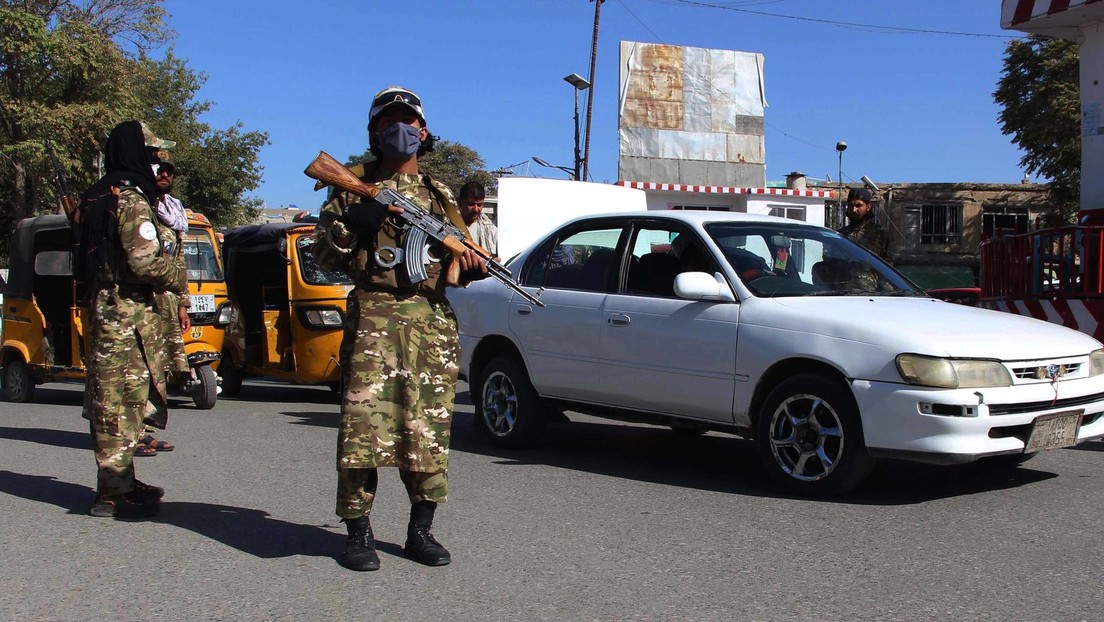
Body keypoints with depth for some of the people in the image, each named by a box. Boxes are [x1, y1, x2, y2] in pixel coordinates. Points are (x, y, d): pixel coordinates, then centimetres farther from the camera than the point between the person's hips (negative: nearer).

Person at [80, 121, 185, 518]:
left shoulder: (97, 197, 16)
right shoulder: (132, 201, -14)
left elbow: (88, 254, 19)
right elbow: (146, 263, -22)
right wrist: (177, 278, -5)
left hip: (102, 306, 10)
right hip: (127, 311, -10)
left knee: (111, 400, 14)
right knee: (122, 400, -6)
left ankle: (119, 482, 24)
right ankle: (114, 493, -2)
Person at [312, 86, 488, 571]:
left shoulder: (438, 195, 21)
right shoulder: (354, 187, 13)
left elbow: (455, 258, 21)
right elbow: (324, 254, 8)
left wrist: (473, 266, -2)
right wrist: (352, 222, -10)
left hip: (433, 319, 3)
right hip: (373, 316, -3)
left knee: (429, 428, 2)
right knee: (364, 421, -11)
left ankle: (420, 531, 13)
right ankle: (358, 532, 1)